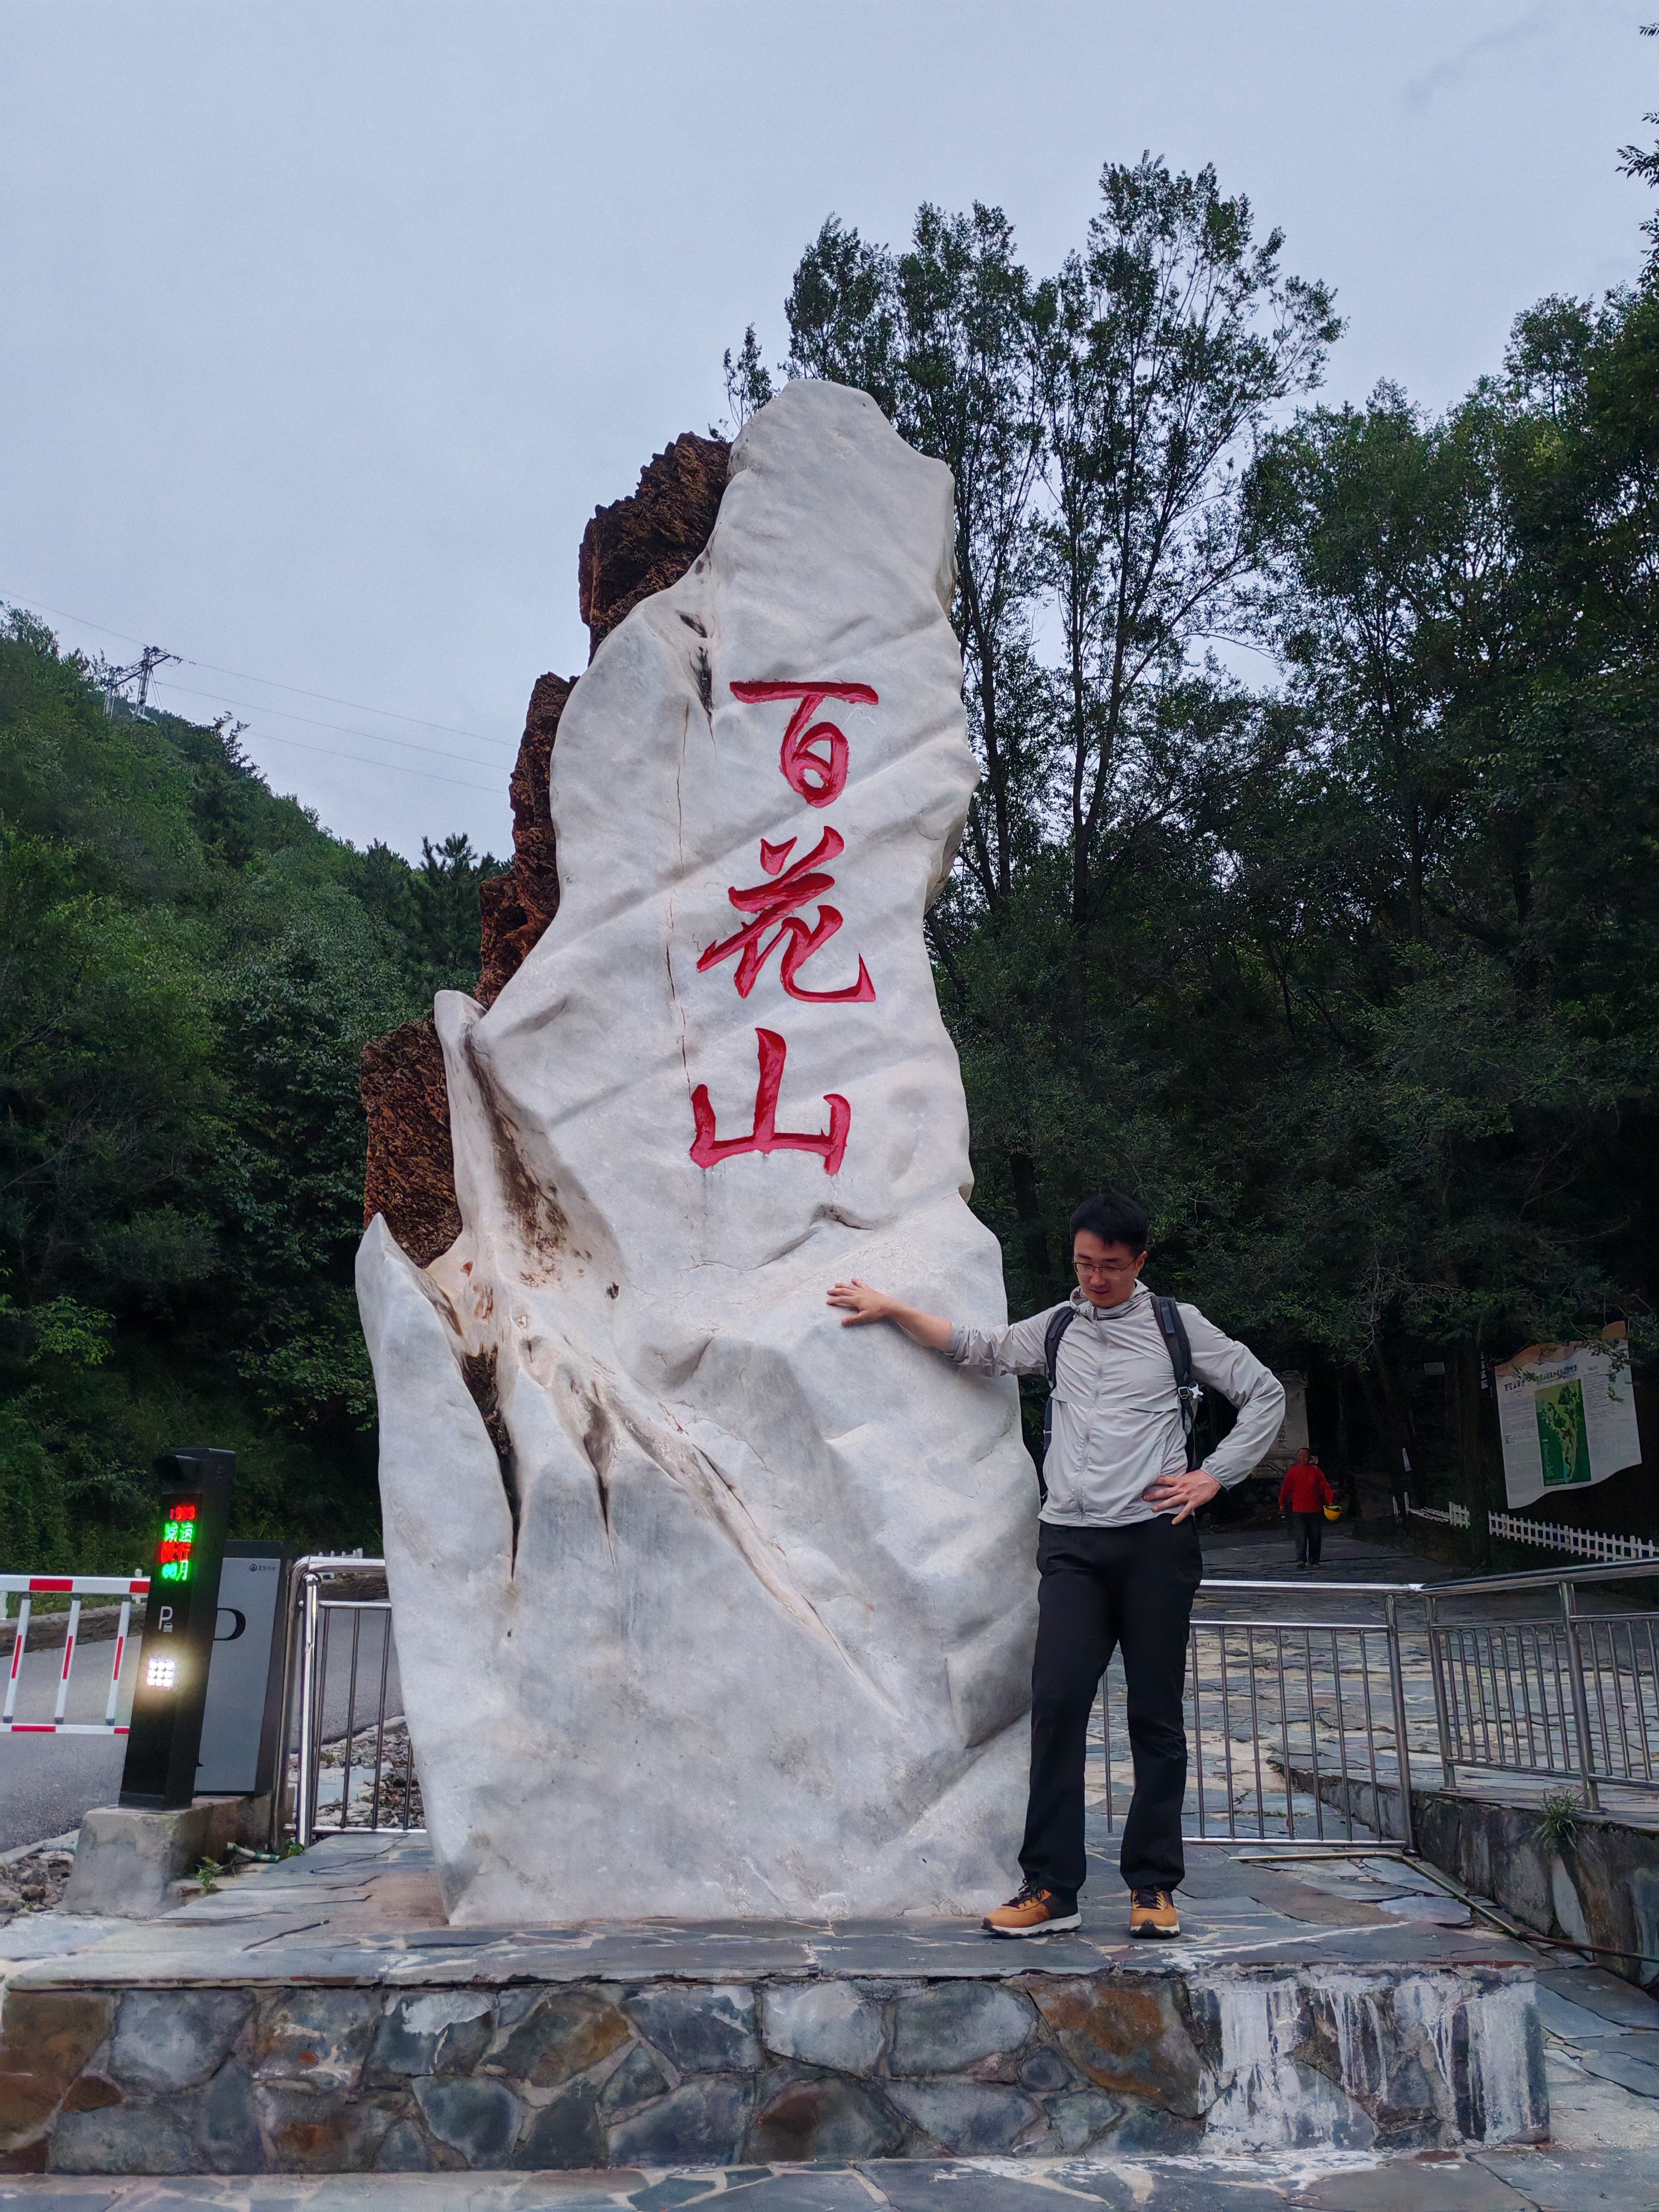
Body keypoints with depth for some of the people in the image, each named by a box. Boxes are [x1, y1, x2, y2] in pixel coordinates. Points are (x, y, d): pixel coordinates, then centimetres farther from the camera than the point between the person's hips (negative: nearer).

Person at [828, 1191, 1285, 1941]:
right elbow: (976, 1348, 25)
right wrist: (891, 1307, 23)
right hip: (1071, 1541, 2)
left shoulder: (1176, 1325, 6)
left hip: (1155, 1539, -2)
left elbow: (1264, 1394, 9)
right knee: (1056, 1704, -6)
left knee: (1156, 1715, 3)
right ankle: (1050, 1887, 1)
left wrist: (1212, 1476, 1)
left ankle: (1153, 1886, 12)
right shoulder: (1056, 1328, 15)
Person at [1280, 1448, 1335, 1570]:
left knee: (1315, 1537, 8)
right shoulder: (1293, 1471, 4)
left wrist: (1330, 1500, -12)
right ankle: (1301, 1560, -13)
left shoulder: (1316, 1471, 3)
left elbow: (1325, 1487, -1)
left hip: (1315, 1510, 1)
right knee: (1301, 1537, -9)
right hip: (1298, 1510, -1)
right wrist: (1282, 1504, 7)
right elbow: (1285, 1489, 8)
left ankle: (1314, 1560, 20)